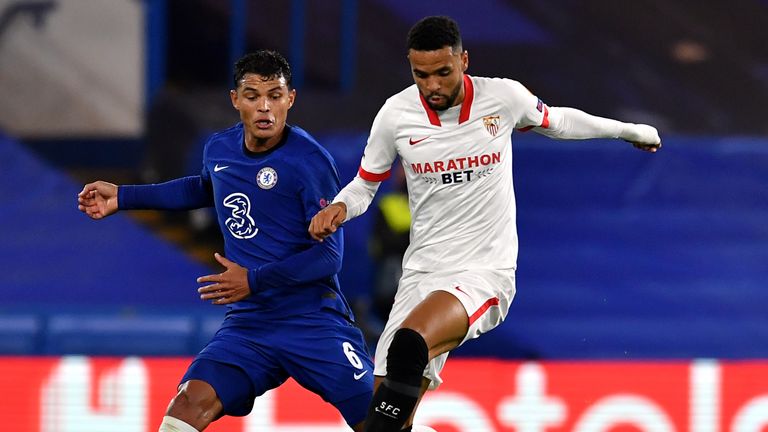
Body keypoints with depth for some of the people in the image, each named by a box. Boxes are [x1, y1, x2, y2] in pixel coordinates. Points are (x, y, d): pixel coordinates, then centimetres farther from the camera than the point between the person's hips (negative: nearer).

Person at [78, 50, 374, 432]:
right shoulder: (219, 149, 5)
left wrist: (255, 280, -23)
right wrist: (123, 197, 30)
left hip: (314, 319, -4)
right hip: (248, 324, 4)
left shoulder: (309, 161, -13)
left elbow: (329, 255, -14)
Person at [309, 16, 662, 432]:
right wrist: (339, 208, -10)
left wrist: (628, 129, 29)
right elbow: (364, 184, 13)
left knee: (410, 343, -34)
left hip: (485, 273, -3)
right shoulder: (395, 114, -3)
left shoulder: (504, 97, -6)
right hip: (423, 271, 3)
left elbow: (555, 120, 17)